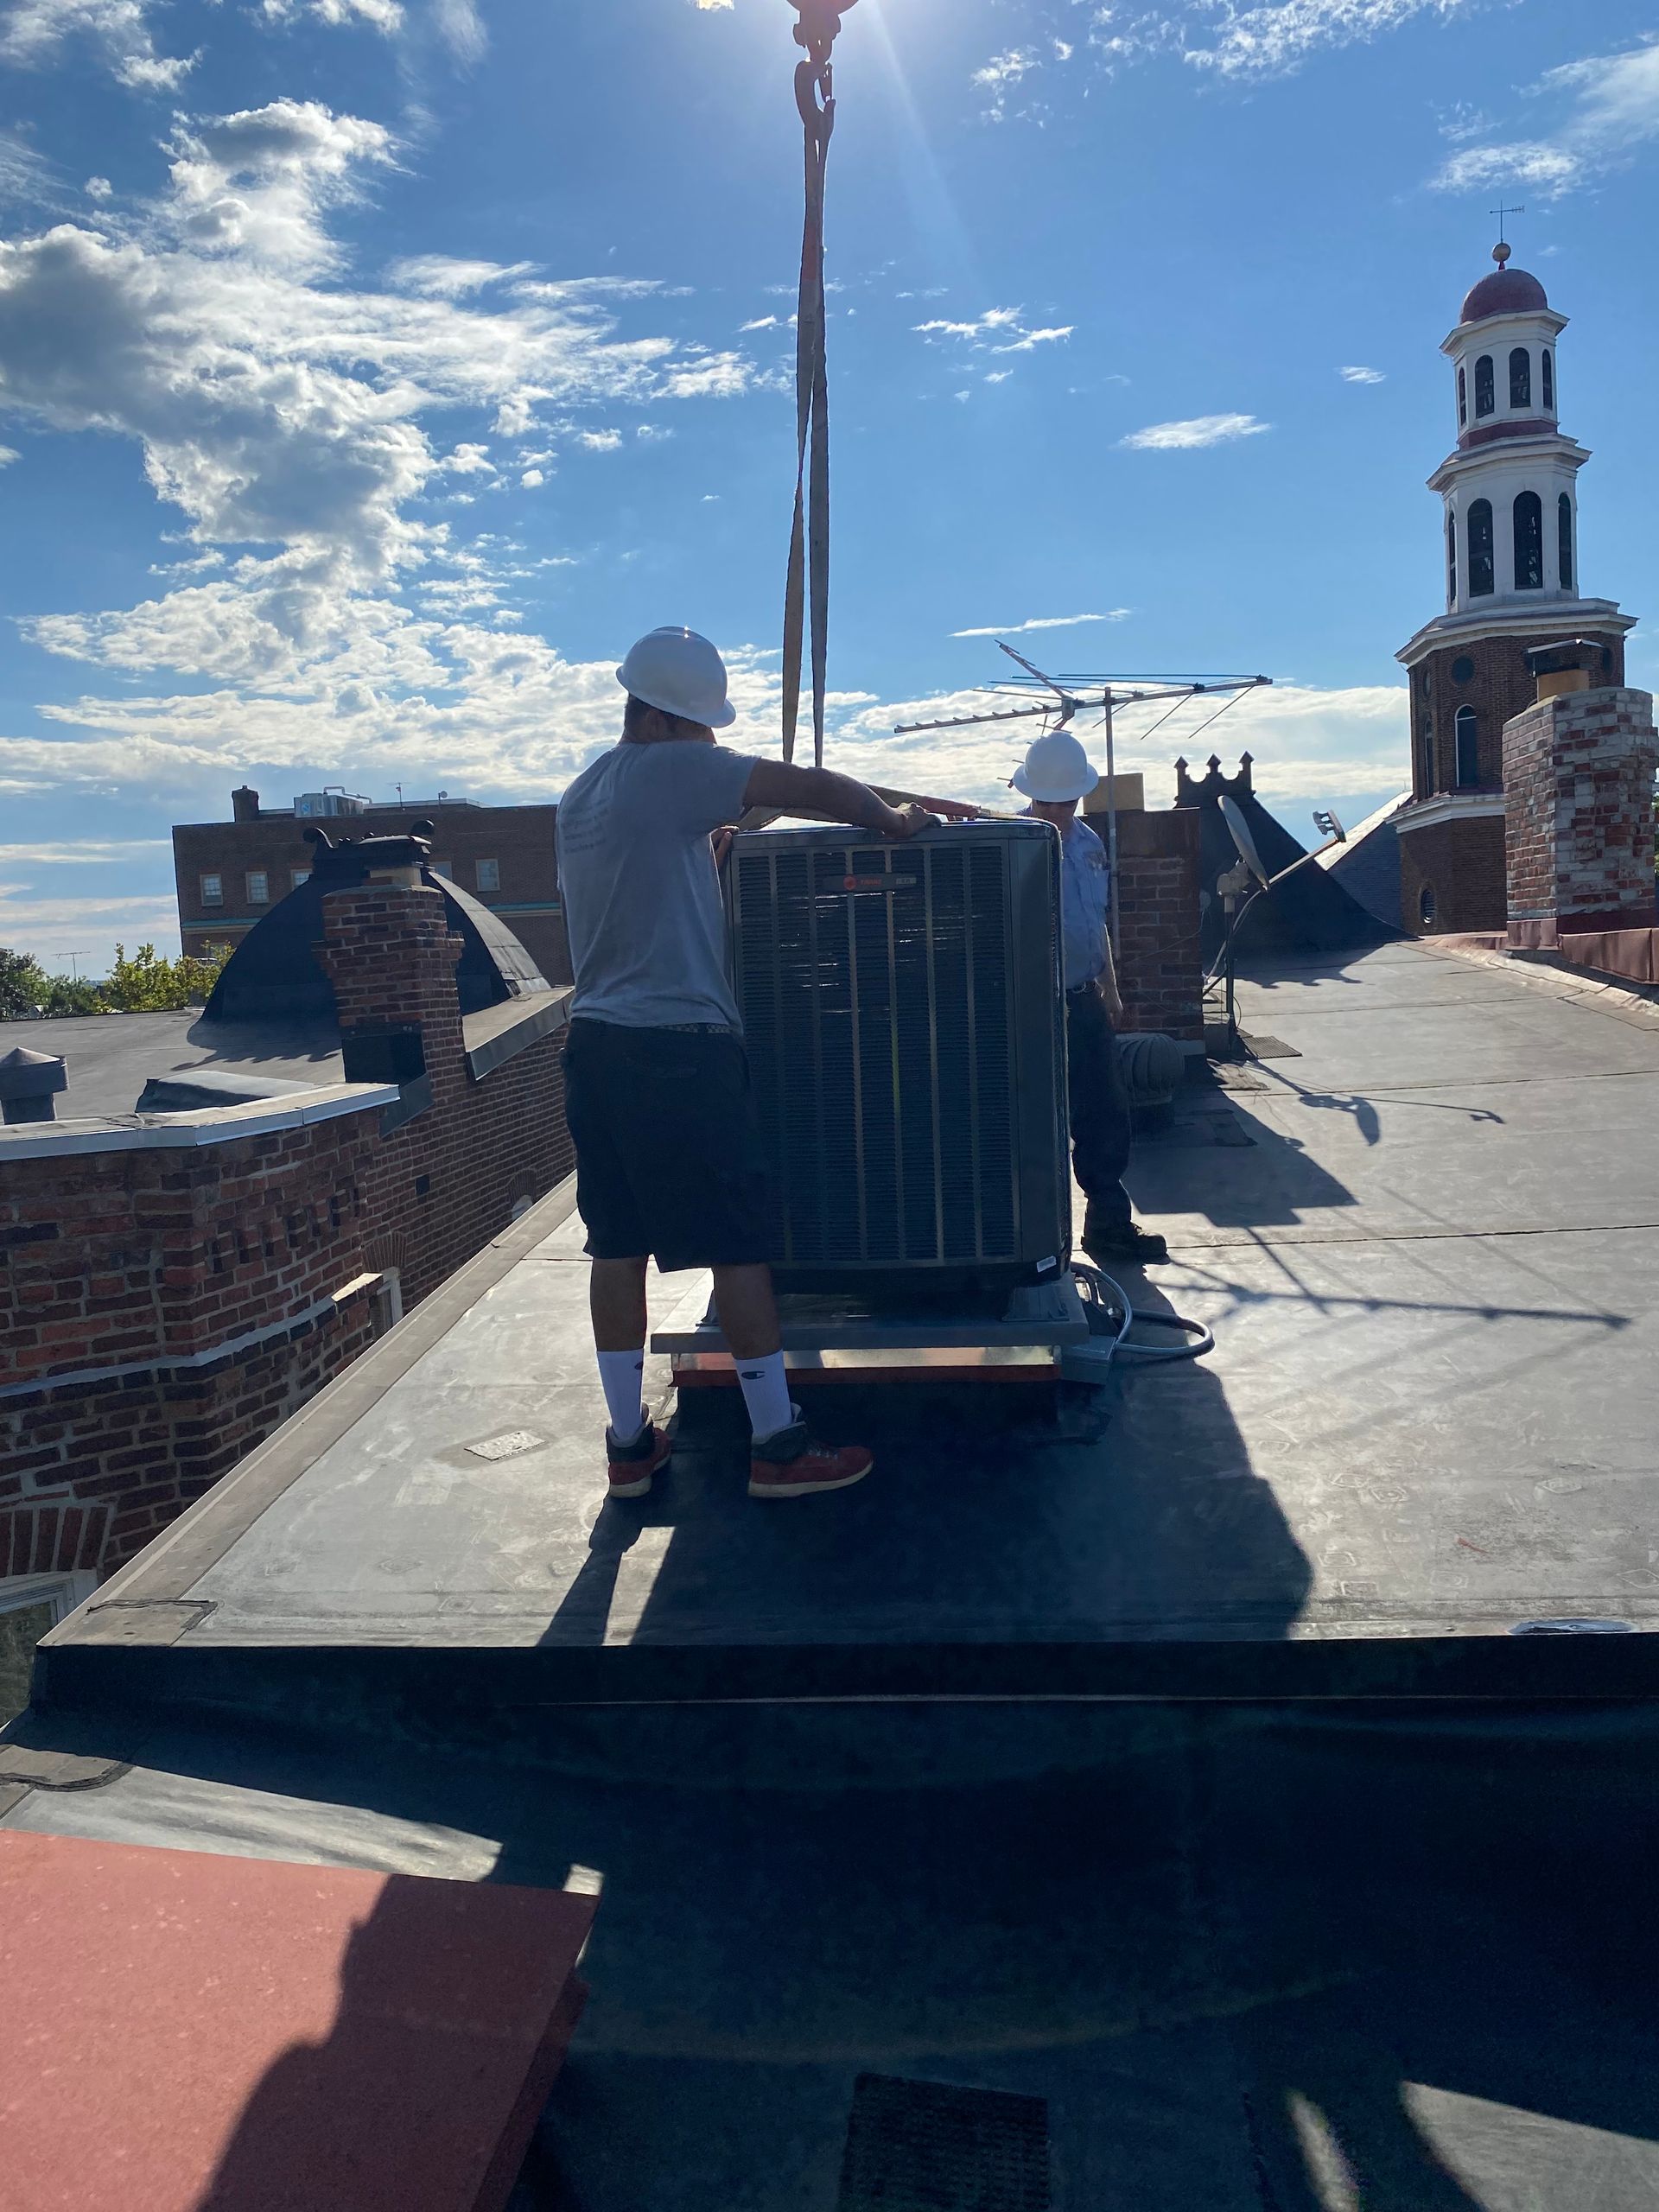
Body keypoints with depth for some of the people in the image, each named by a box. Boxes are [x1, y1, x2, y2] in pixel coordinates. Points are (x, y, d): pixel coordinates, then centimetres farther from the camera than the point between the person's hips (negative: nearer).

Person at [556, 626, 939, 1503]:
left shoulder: (579, 797, 18)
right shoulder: (670, 772, -9)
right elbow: (811, 788, -10)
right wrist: (892, 820, 4)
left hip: (596, 1045, 9)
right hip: (679, 1048, -9)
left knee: (618, 1247, 10)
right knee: (740, 1242, -1)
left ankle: (629, 1444, 18)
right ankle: (778, 1446, 6)